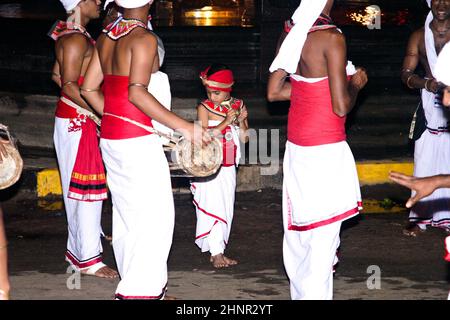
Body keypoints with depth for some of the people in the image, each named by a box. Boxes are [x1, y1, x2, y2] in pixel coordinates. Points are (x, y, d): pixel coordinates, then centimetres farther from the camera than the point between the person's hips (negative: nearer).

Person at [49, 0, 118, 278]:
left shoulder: (71, 35, 12)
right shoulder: (77, 39, -17)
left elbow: (58, 76, 20)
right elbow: (69, 85, -22)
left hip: (76, 118, 10)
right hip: (77, 120, -10)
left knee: (78, 187, 16)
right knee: (86, 185, -7)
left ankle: (78, 248, 25)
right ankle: (87, 258, -5)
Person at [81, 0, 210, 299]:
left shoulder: (106, 37, 9)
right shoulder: (144, 38, -14)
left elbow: (89, 88, 12)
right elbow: (136, 92, -23)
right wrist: (183, 126, -22)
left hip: (110, 137, 8)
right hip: (138, 140, -8)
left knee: (127, 213, 15)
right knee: (156, 215, -4)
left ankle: (131, 284, 22)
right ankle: (139, 291, -7)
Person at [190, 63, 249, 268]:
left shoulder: (237, 106, 4)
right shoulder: (204, 107, -7)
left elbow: (245, 139, 4)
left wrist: (242, 121, -14)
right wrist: (225, 122, -23)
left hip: (228, 168, 5)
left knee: (226, 209, 8)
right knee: (213, 207, -10)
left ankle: (218, 252, 16)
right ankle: (216, 253, -9)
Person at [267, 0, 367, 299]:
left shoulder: (291, 31, 3)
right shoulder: (332, 38, -19)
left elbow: (274, 91, 10)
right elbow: (341, 106, -18)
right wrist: (356, 83, 0)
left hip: (296, 142, 8)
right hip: (326, 148, -8)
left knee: (298, 227, 16)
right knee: (324, 232, -2)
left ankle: (299, 292, 26)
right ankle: (316, 295, 0)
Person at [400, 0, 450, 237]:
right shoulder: (419, 37, 4)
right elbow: (406, 73, 5)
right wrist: (425, 83, -15)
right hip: (430, 108, 1)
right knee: (424, 162, 3)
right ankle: (420, 217, 12)